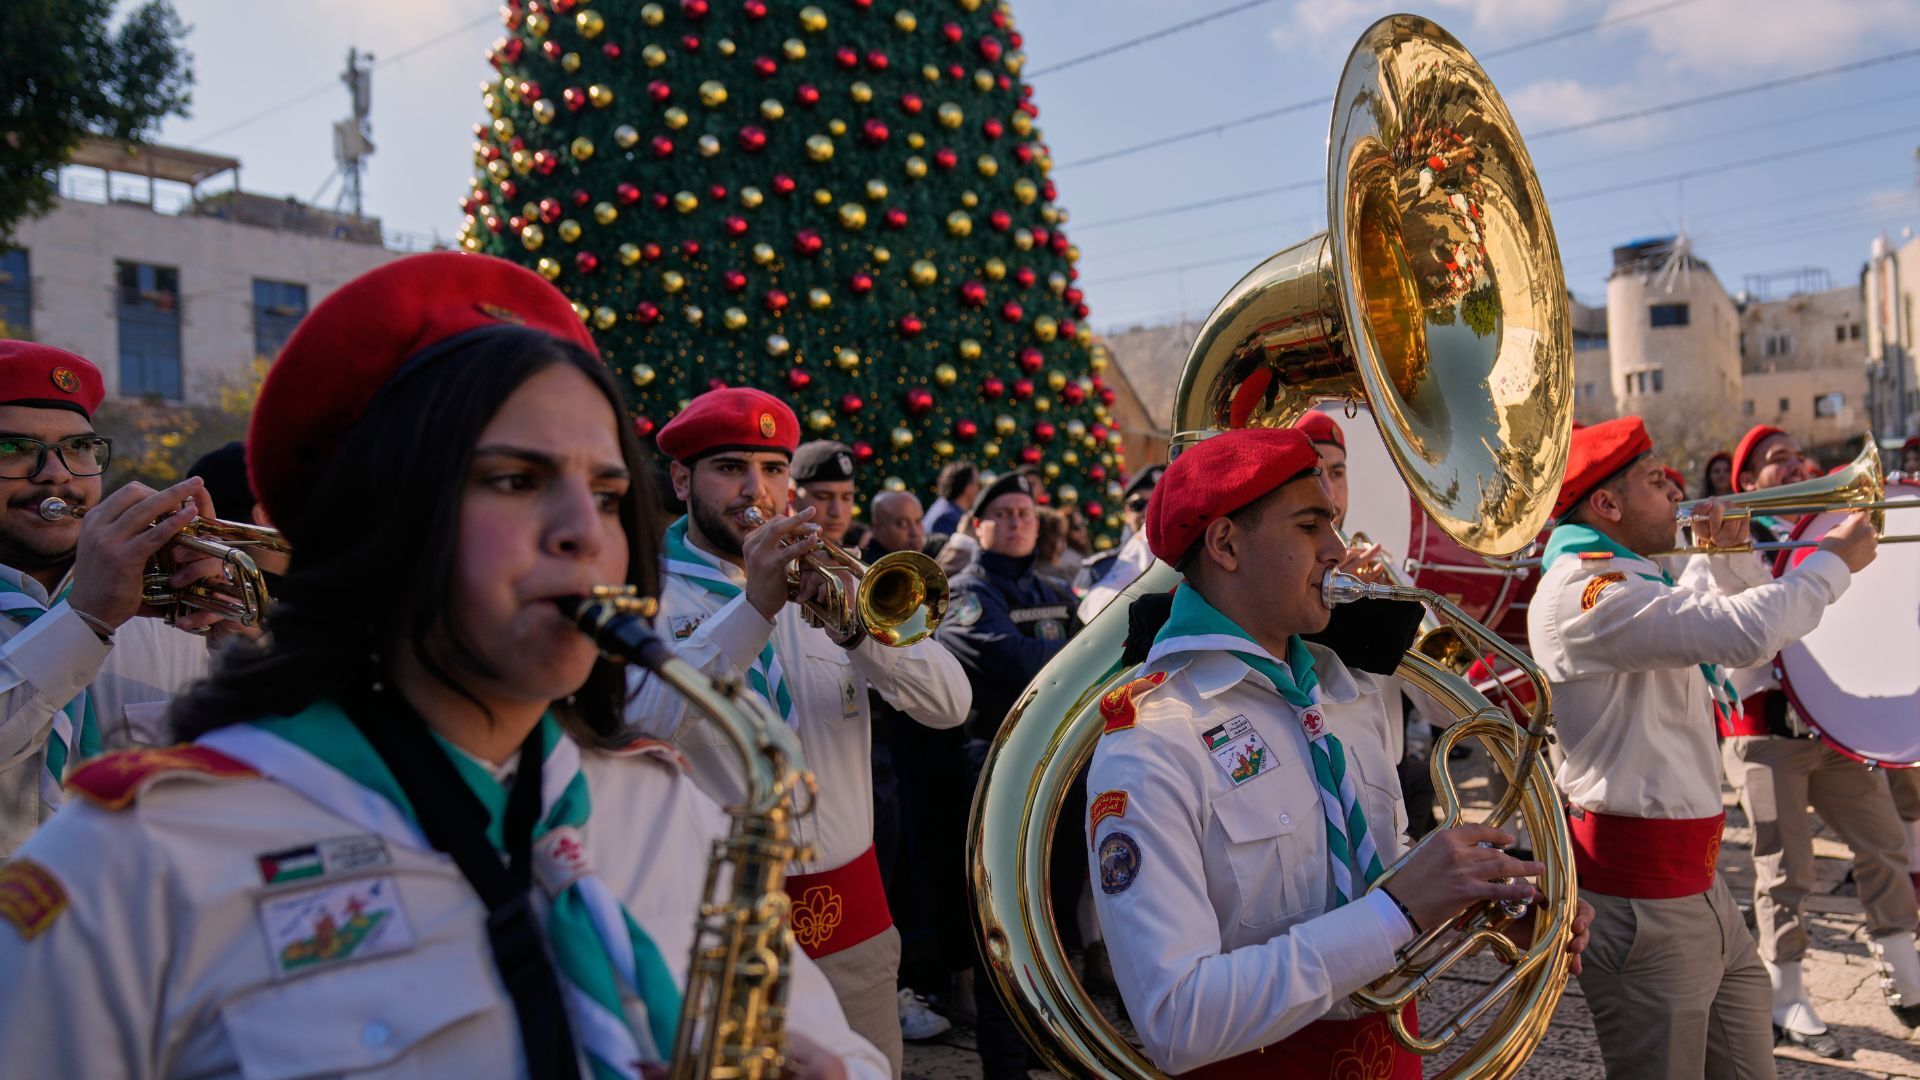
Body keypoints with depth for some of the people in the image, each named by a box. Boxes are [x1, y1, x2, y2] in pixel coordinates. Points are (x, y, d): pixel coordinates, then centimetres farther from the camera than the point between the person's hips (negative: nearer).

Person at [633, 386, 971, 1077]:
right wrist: (754, 606, -31)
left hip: (850, 908, 4)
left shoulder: (824, 581, 7)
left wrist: (858, 627, -22)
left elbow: (950, 704, -4)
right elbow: (641, 721, -23)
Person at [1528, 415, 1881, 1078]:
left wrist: (1711, 557, 25)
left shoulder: (1617, 576, 14)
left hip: (1692, 877, 11)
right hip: (1640, 893, -11)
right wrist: (1838, 558, -14)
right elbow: (1749, 633, -30)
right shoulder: (1584, 588, -21)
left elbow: (1674, 626, 37)